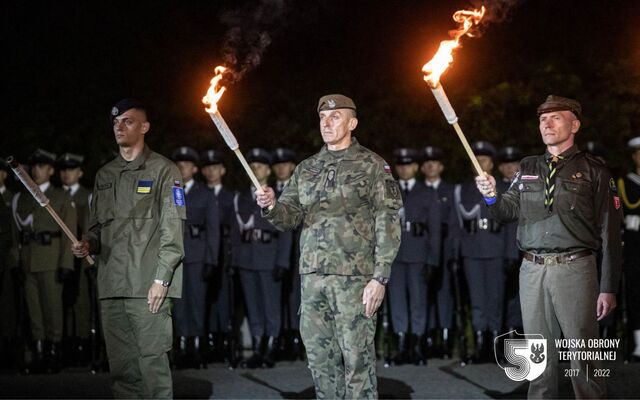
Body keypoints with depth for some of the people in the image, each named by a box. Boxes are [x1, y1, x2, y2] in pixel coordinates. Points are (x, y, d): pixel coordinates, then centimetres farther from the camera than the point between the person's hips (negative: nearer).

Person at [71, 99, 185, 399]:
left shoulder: (162, 170, 2)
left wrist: (161, 279, -13)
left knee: (152, 358, -9)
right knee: (121, 364, 5)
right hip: (111, 283, 6)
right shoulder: (105, 175, 20)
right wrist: (88, 244, 1)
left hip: (148, 284, -6)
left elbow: (172, 228, -5)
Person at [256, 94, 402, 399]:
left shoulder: (371, 165, 0)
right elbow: (290, 216, 10)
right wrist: (271, 206, -13)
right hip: (312, 277, 5)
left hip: (354, 277, -5)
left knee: (357, 358, -4)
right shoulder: (307, 168, 16)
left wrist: (380, 278, -13)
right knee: (320, 359, 8)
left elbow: (388, 224, -5)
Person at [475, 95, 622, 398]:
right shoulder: (528, 168, 15)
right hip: (533, 269, 4)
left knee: (582, 355, -4)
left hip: (574, 269, -4)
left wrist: (609, 288, -6)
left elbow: (609, 232, -2)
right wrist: (491, 196, -10)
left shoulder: (592, 170, 1)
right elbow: (509, 211, 13)